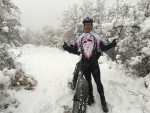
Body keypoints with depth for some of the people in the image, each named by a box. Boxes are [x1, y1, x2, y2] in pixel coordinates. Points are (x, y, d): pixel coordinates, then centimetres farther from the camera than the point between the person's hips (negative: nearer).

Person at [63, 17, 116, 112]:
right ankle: (91, 97, 28)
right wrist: (68, 48, -10)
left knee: (98, 82, -2)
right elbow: (75, 50, 8)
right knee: (88, 82, 12)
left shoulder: (96, 36, 4)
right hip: (84, 63, 2)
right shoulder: (80, 38, 9)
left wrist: (111, 45, -18)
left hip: (94, 63, -2)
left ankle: (103, 101, 10)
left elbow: (103, 48, -1)